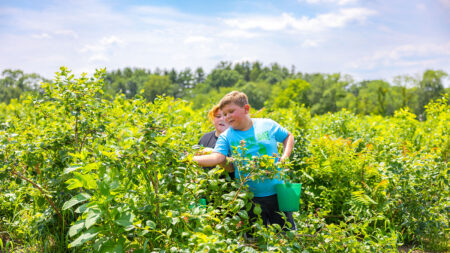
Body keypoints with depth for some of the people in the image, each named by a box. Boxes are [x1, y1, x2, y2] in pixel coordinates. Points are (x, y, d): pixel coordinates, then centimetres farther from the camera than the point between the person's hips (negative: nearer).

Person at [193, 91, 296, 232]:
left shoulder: (267, 125, -2)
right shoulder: (226, 137, -4)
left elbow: (288, 136, 14)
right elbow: (217, 157, -20)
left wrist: (285, 156, -1)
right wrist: (192, 159, -34)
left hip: (277, 192, 0)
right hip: (250, 198, 0)